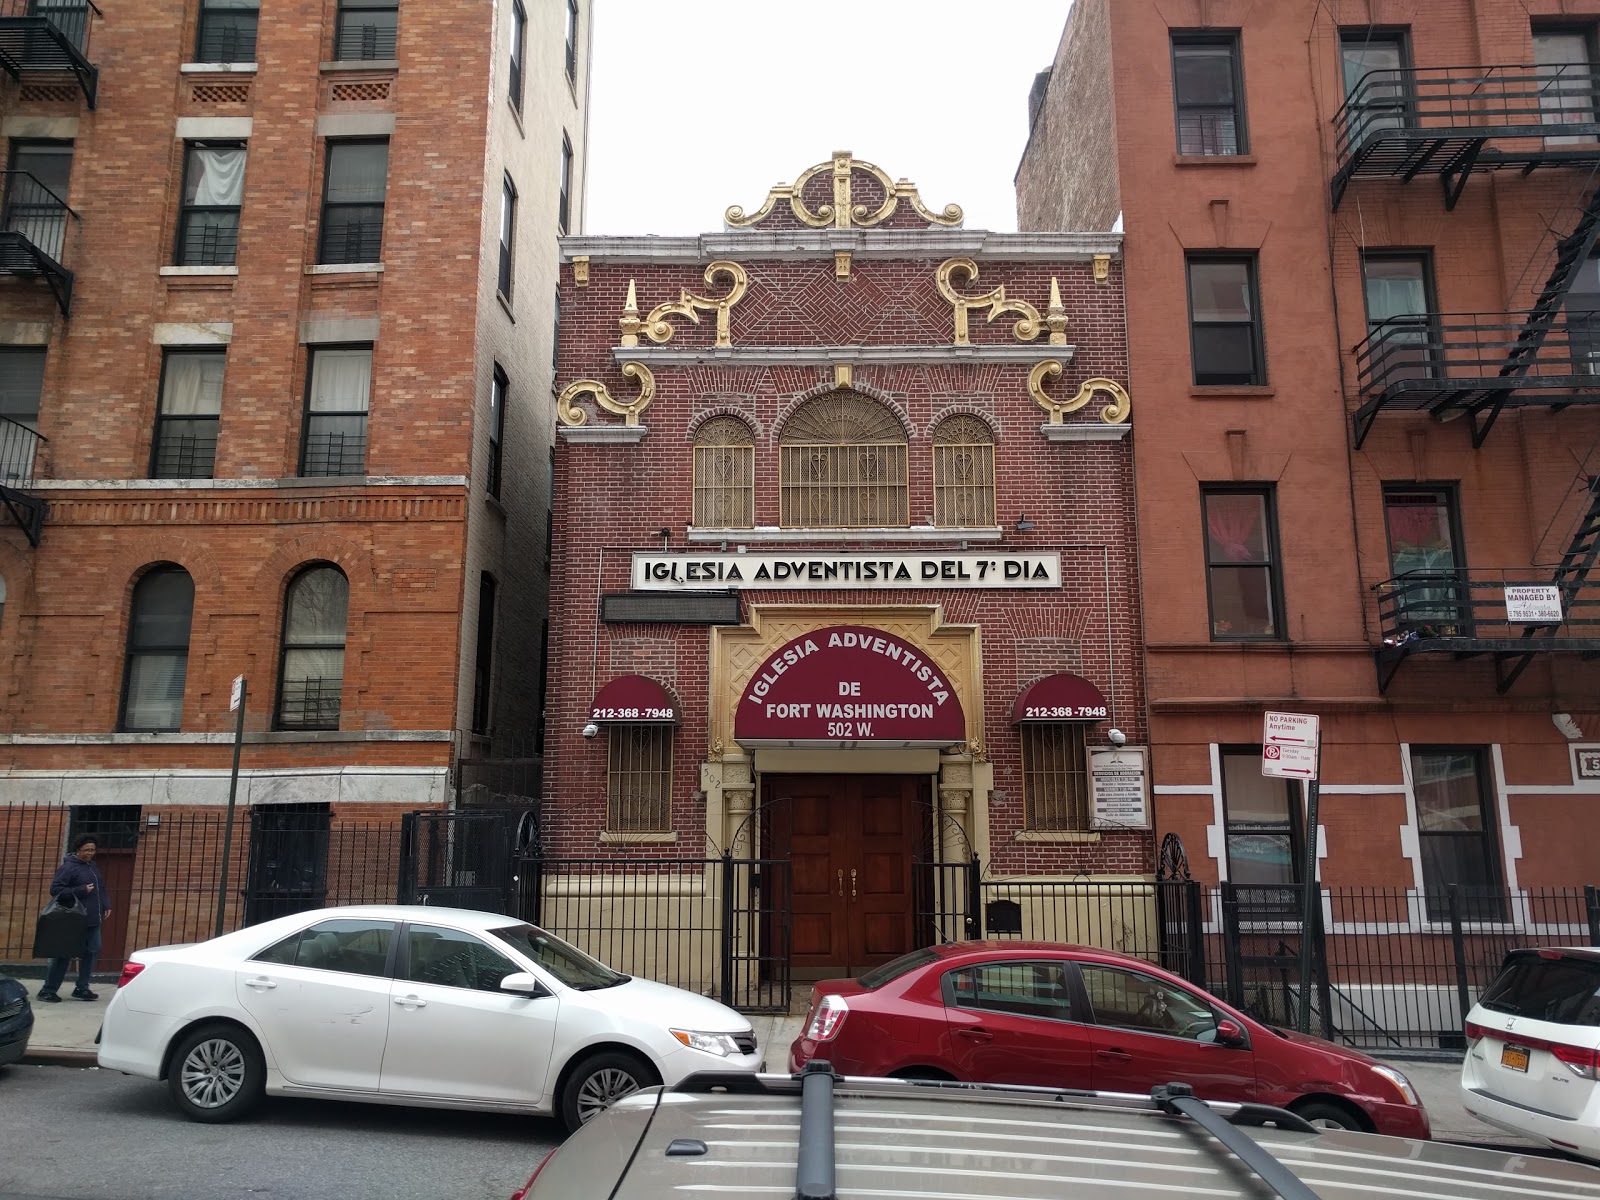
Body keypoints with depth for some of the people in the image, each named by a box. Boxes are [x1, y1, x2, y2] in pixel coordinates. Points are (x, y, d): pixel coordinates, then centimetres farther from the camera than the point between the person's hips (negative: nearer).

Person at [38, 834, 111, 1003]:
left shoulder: (93, 866, 15)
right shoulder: (68, 867, -10)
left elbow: (101, 888, 24)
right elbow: (55, 889, -16)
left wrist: (106, 905, 11)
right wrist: (81, 891, -19)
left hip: (93, 920, 8)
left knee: (91, 952, 8)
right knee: (64, 954, -2)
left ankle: (81, 989, 17)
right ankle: (48, 990, 8)